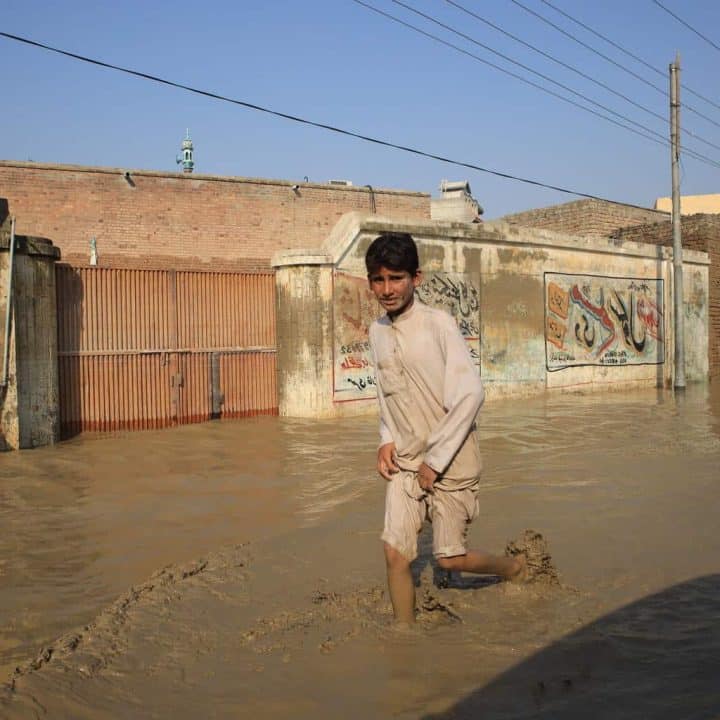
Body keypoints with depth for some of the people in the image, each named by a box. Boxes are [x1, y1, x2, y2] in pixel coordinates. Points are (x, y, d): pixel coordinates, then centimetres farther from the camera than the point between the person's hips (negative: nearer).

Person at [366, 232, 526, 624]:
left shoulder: (438, 323, -15)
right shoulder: (377, 331, 5)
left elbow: (470, 394, -18)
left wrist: (435, 459, -16)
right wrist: (387, 440, 2)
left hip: (450, 460, -5)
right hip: (404, 461, 5)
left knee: (450, 558, 5)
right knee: (395, 552, -4)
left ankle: (517, 567, 33)